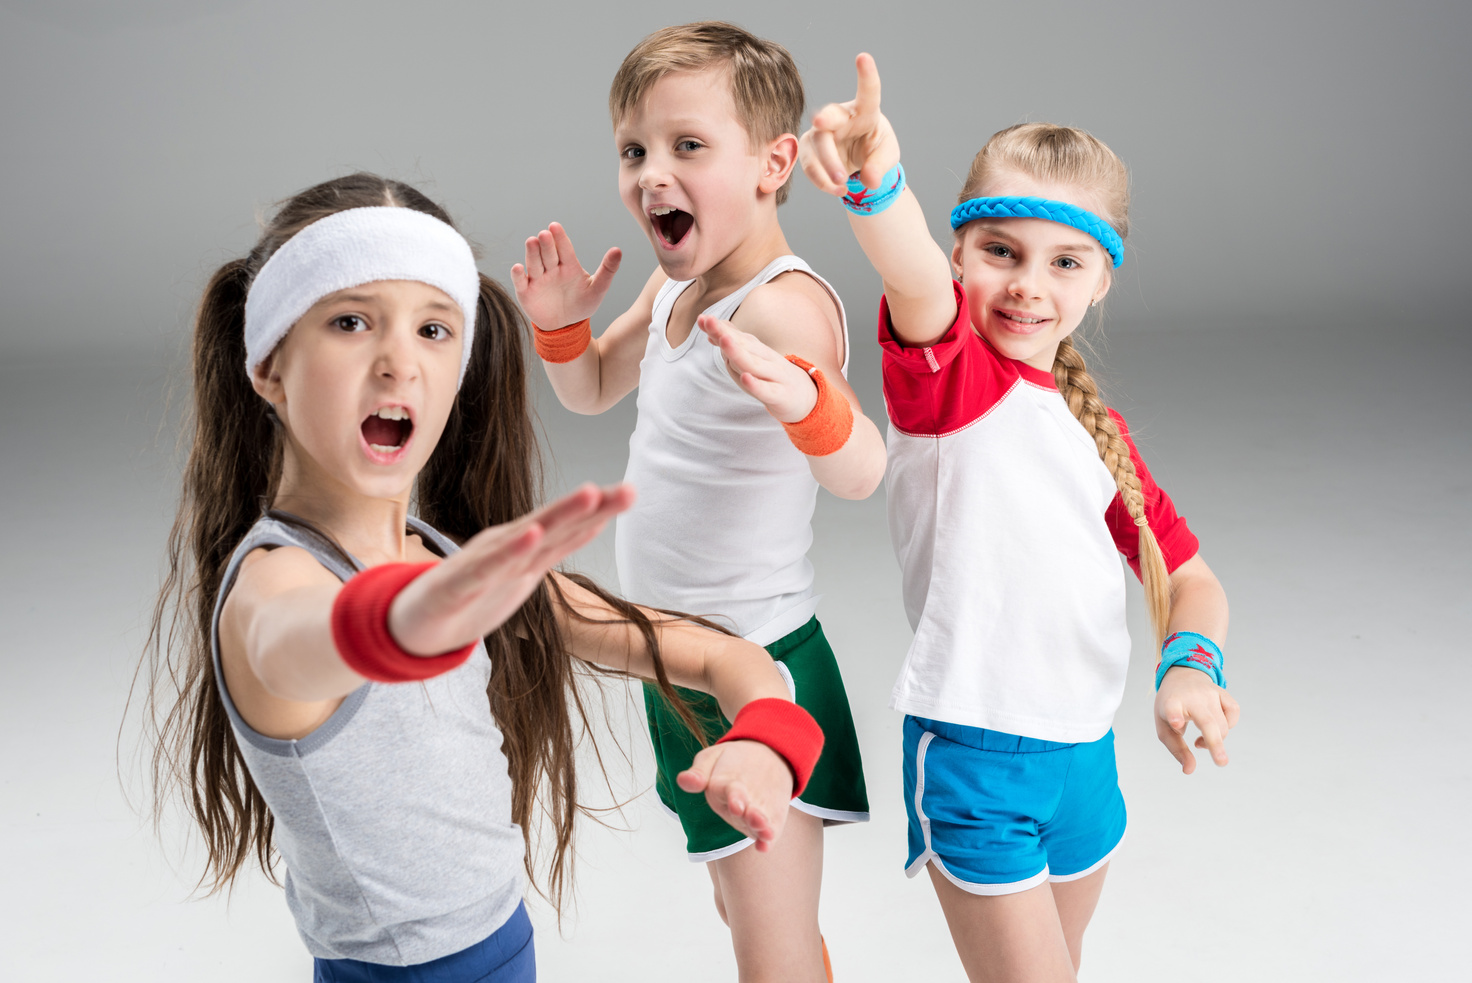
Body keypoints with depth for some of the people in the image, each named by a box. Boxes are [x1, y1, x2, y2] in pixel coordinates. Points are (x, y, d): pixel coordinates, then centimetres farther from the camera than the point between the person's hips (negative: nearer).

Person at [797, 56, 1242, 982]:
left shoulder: (1097, 427, 10)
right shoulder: (947, 371, -10)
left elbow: (1188, 577, 12)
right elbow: (917, 285, -33)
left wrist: (1191, 663, -10)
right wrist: (878, 186, -55)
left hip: (1086, 751, 7)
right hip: (975, 755, -7)